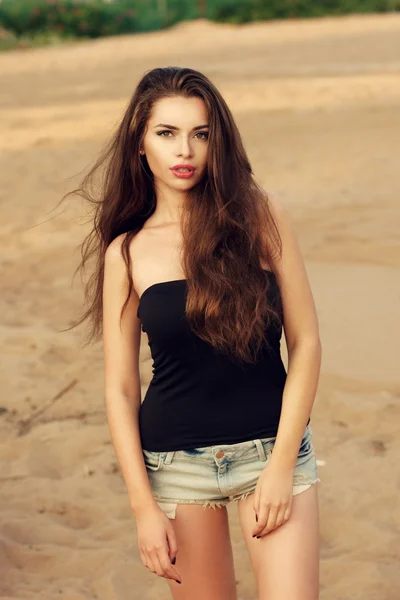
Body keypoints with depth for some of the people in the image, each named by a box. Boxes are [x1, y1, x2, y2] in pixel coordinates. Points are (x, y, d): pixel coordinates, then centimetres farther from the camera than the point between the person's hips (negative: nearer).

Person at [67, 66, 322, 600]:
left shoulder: (262, 216, -3)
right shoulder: (127, 253, -1)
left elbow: (306, 342, -3)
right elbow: (120, 388, 1)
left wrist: (282, 465, -8)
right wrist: (144, 507, -5)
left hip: (273, 448, 0)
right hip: (178, 463, 1)